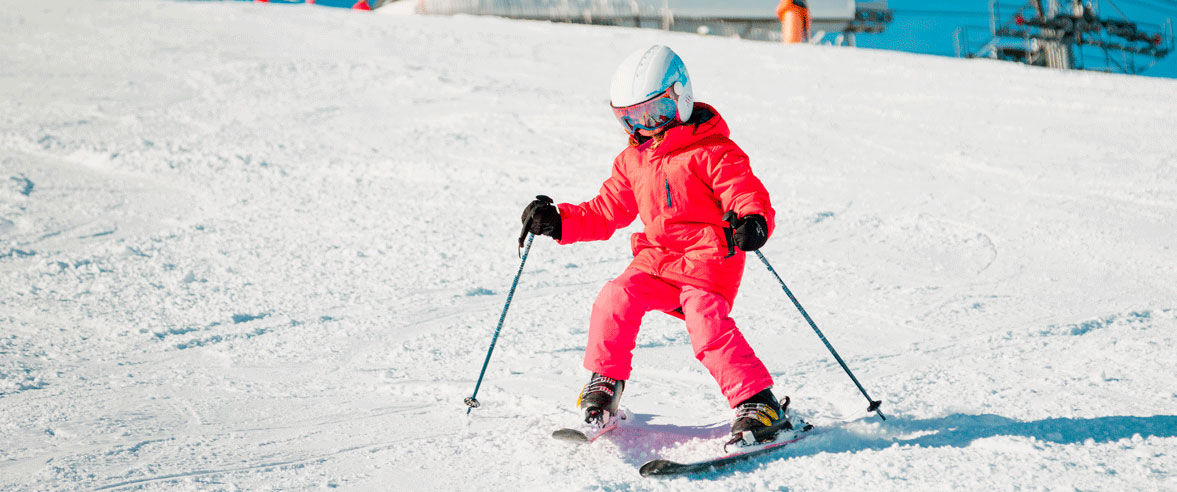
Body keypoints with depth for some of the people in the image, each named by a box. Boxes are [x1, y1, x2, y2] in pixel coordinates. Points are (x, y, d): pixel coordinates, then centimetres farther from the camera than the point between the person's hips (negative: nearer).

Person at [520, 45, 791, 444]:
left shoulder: (711, 152, -7)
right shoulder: (632, 159, 15)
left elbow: (750, 196, -13)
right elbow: (606, 212, 21)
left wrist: (753, 222, -37)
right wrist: (559, 221, 9)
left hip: (708, 258, -6)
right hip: (656, 258, 6)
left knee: (706, 322, -26)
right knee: (616, 297, -17)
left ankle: (758, 403, -19)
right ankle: (604, 382, 2)